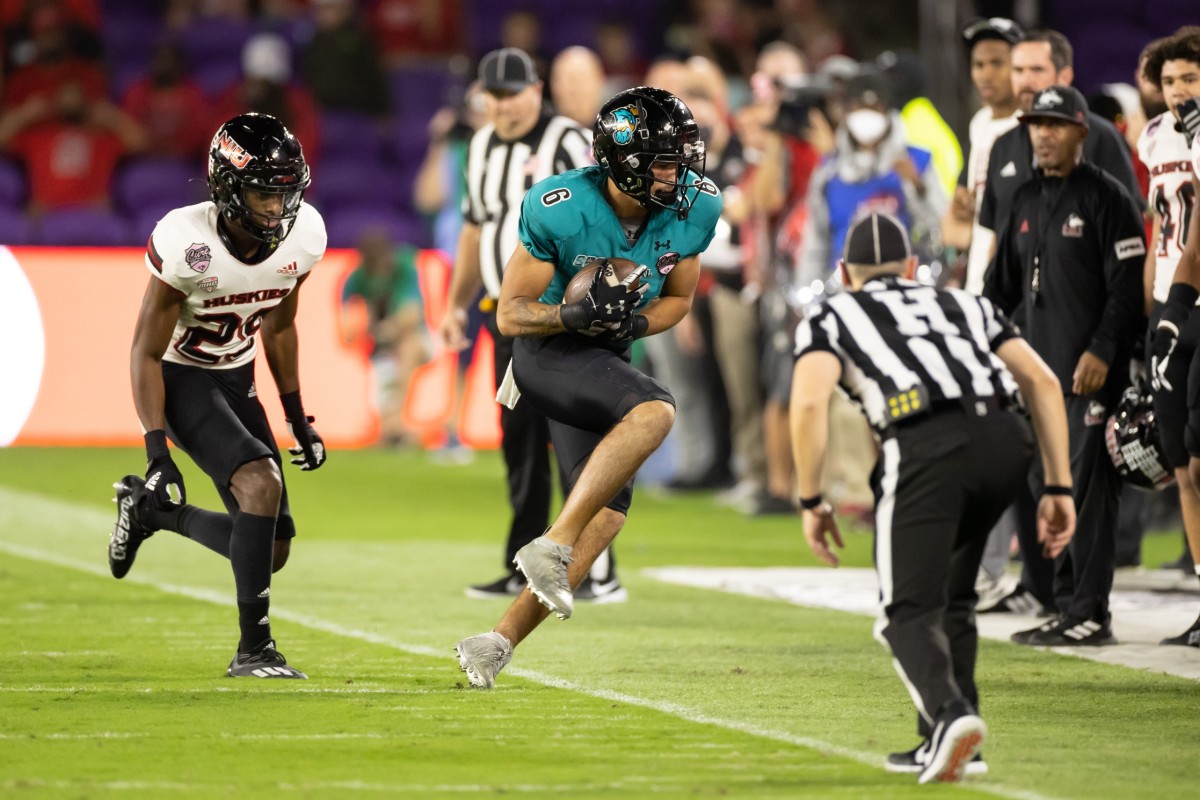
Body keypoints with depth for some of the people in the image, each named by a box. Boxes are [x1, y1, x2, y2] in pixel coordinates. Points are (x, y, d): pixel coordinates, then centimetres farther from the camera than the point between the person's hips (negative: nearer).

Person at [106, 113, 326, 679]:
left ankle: (148, 508, 28)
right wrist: (157, 453, -24)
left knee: (273, 551, 3)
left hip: (236, 381, 6)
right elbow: (146, 352, -19)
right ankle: (253, 649, -21)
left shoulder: (302, 237, -11)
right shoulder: (188, 245, -28)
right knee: (261, 483, -29)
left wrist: (298, 421, 11)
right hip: (181, 379, -6)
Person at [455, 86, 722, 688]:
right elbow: (510, 314, -14)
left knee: (606, 514, -1)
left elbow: (678, 299, 8)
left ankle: (498, 642, 4)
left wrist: (633, 323, -15)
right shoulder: (559, 210, -22)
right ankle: (552, 547, -30)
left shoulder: (694, 208, -8)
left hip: (606, 360, 7)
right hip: (547, 352, -7)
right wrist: (578, 315, -32)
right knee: (654, 411, -32)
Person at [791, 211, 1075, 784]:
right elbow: (1042, 381, 22)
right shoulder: (961, 304, 34)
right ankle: (945, 745, 21)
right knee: (950, 596, 24)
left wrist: (812, 502, 10)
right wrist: (1058, 488, 21)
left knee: (910, 611, 0)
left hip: (926, 447, -4)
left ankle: (950, 714, -27)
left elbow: (809, 403, 2)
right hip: (1005, 437, 4)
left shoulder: (829, 318, 23)